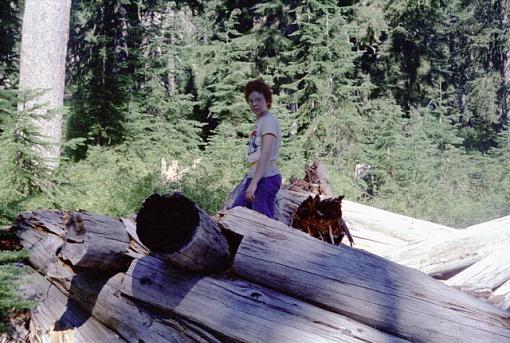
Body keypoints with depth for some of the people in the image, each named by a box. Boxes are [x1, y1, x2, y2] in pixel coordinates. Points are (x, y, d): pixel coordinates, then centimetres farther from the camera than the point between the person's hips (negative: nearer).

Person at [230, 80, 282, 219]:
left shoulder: (269, 120, -8)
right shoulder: (259, 121, 19)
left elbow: (266, 155, -20)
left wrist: (254, 183, -26)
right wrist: (250, 180, 14)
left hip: (266, 178, -10)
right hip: (253, 177, 10)